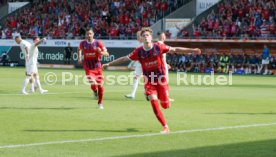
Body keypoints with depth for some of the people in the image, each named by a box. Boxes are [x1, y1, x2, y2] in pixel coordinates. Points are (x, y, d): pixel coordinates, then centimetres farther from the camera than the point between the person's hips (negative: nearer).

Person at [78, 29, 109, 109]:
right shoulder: (82, 43, -2)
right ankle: (95, 91, 19)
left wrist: (101, 52, -27)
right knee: (93, 84, -20)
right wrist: (79, 58, 11)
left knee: (100, 85, 1)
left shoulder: (98, 43, -8)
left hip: (97, 67, 1)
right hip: (88, 68, -1)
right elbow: (79, 50, 22)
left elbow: (107, 54, -7)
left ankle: (100, 103, 24)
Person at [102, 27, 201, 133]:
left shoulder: (159, 47, -9)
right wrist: (108, 64, 7)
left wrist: (192, 50, -5)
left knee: (165, 105, 0)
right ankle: (165, 127, -6)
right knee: (154, 102, -16)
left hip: (161, 80, 0)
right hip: (149, 81, 0)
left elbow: (175, 50, -2)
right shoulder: (138, 51, -6)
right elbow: (124, 59, 5)